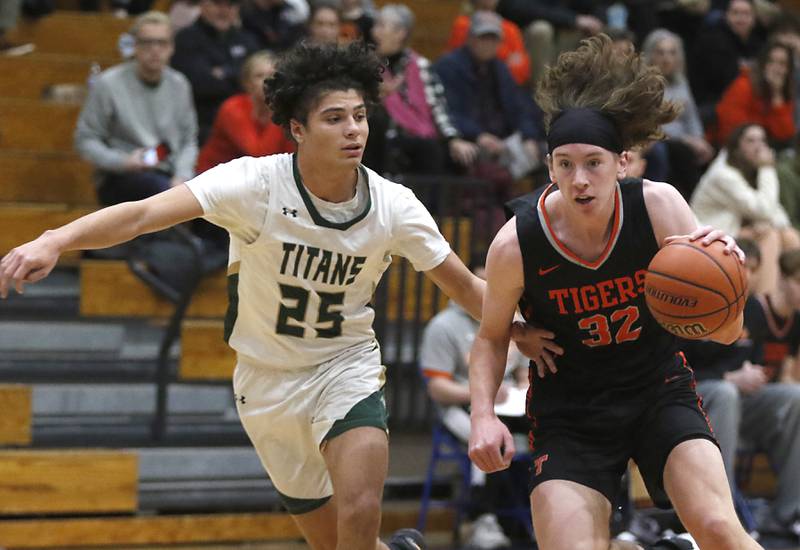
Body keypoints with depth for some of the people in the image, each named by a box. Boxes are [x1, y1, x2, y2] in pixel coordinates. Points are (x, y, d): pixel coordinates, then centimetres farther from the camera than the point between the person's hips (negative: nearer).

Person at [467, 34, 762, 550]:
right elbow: (491, 337, 3)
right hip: (569, 408, 0)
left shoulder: (660, 206, -13)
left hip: (659, 390, 0)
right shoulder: (516, 245, -16)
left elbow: (725, 332, -9)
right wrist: (484, 415, -13)